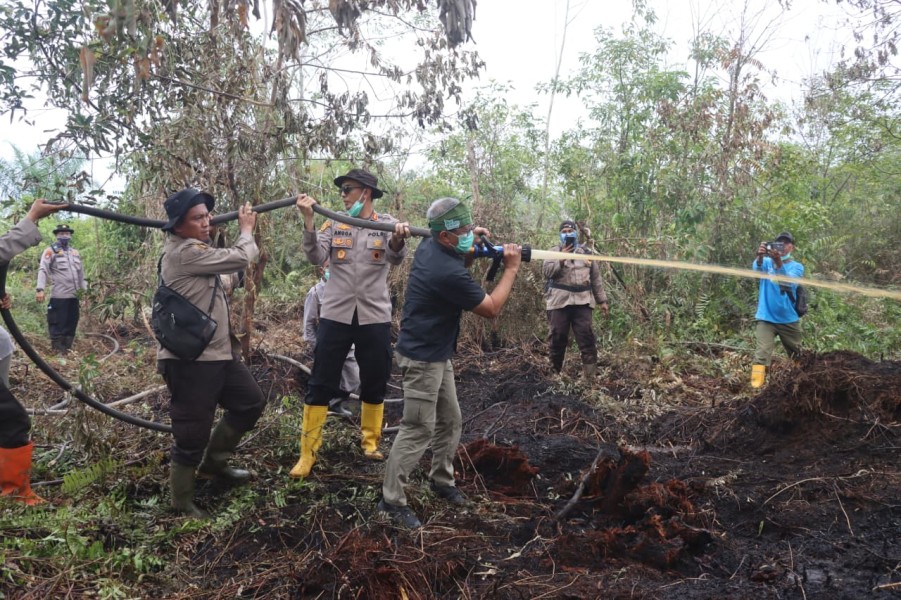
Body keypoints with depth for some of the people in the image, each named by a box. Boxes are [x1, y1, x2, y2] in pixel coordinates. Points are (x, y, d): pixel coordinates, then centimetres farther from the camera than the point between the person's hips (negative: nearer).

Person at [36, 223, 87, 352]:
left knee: (71, 323, 11)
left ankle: (67, 349, 22)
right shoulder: (50, 251, -1)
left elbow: (81, 272, 23)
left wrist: (84, 289, 20)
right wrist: (40, 289, -19)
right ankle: (57, 351, 3)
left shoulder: (75, 252, 18)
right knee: (58, 324, -3)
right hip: (59, 296, -6)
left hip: (73, 295, 6)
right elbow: (43, 270, -9)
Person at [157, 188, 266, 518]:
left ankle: (213, 463, 32)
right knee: (192, 434, 1)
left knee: (251, 401, 18)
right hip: (190, 359, -10)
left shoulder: (193, 248, 14)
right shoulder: (184, 252, -19)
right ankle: (182, 502, 20)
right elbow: (240, 258, -16)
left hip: (216, 352, 10)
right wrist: (246, 230, 2)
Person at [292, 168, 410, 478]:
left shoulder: (387, 224, 0)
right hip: (335, 315, 0)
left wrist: (398, 239, -41)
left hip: (374, 317, 0)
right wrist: (308, 219, -22)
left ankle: (371, 442, 32)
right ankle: (308, 453, 11)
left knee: (375, 383, 12)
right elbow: (316, 258, -10)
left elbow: (395, 258, -18)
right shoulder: (333, 224, 4)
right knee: (321, 385, 2)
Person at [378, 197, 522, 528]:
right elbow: (491, 309, -17)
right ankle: (391, 500, 6)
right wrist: (511, 269, -8)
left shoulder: (430, 246, -1)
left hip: (437, 355, 10)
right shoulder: (448, 272, -29)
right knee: (418, 430, -4)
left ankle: (442, 480, 33)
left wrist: (472, 248, 1)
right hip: (422, 358, -10)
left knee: (451, 421, 17)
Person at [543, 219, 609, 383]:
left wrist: (602, 300, 14)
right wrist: (561, 260, -17)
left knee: (587, 339, -5)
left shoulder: (586, 253, 17)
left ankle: (591, 377, -3)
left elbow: (596, 278, 18)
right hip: (559, 302, -1)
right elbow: (547, 273, -6)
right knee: (558, 338, 3)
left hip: (582, 301, 1)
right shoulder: (554, 252, 9)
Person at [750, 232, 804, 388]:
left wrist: (779, 262, -40)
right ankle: (756, 387, -21)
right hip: (766, 318, -2)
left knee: (797, 356, 18)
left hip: (789, 319, 2)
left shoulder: (797, 266, 1)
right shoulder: (767, 261, 2)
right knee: (761, 354, -16)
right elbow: (756, 269, -23)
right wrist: (760, 256, -45)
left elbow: (789, 282, -22)